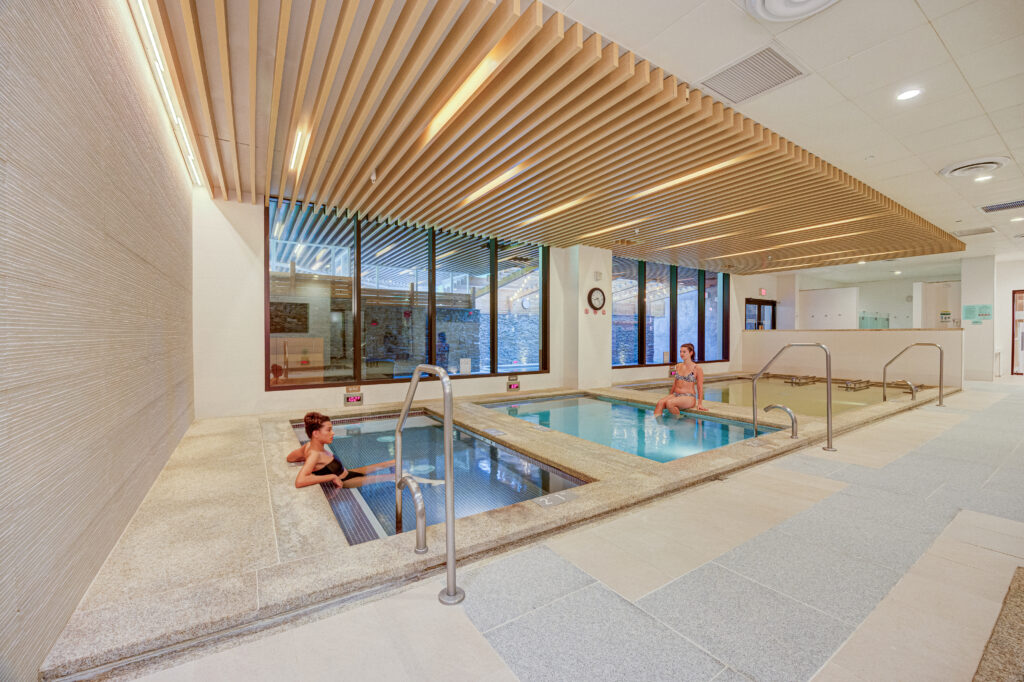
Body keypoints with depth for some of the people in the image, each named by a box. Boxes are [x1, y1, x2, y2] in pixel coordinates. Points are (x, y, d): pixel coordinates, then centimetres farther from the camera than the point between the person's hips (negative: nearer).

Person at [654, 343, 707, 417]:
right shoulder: (678, 366, 13)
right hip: (675, 394, 5)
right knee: (660, 403, -26)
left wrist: (700, 404, -5)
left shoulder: (697, 368, -4)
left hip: (689, 397, -5)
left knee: (669, 403, -32)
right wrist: (670, 396, 25)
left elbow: (700, 387, -2)